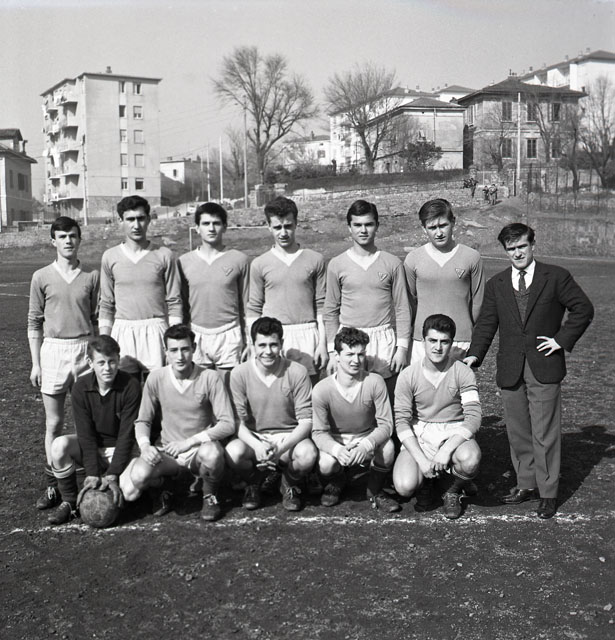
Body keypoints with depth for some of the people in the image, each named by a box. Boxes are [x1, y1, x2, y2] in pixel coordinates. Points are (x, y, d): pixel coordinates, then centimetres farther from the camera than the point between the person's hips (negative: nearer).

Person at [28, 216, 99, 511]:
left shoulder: (92, 276, 2)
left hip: (85, 348, 0)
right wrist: (35, 363, 1)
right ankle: (52, 484, 13)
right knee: (53, 423, 5)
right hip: (53, 349, 0)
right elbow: (34, 322, 5)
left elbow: (97, 319, 7)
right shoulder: (42, 277, 1)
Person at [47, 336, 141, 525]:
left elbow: (127, 435, -20)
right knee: (60, 445, -29)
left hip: (118, 449, -2)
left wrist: (111, 476, -25)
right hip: (89, 447, 2)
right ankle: (70, 502, -9)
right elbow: (85, 434, -15)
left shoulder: (130, 387, -20)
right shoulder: (81, 388, -13)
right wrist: (92, 474, -24)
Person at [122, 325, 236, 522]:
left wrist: (190, 442, -22)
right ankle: (163, 487, 11)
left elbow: (228, 424, -14)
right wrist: (145, 445, -15)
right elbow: (143, 420, 7)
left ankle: (210, 496, -3)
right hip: (168, 452, 2)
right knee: (138, 475, -28)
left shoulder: (210, 378, -11)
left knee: (212, 453, -38)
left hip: (201, 448, -2)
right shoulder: (156, 378, -3)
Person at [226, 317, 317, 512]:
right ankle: (253, 484, 6)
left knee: (308, 454, -33)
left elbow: (306, 420, -11)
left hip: (289, 437, 0)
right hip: (253, 438, 1)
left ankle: (290, 485, 5)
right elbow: (238, 422, -9)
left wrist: (281, 448, -27)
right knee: (232, 452, -32)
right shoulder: (239, 374, -8)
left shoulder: (297, 372, -11)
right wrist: (257, 445, -29)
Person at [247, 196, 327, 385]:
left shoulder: (315, 260, 5)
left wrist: (322, 343, 1)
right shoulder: (259, 264, 5)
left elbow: (321, 306, 6)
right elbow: (254, 310, 8)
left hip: (307, 336, 0)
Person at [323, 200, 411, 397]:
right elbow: (331, 312, 6)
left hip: (384, 340, 0)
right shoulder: (337, 265, 3)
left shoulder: (392, 264, 3)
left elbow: (402, 309, 5)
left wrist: (402, 347, -1)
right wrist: (333, 352, 2)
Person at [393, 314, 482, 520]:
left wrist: (447, 449, -25)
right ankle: (425, 484, 16)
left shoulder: (463, 373, -7)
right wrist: (421, 459, -17)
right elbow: (401, 421, -5)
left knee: (470, 459, -35)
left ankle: (454, 491, 3)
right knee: (404, 486, -25)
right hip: (419, 437, 0)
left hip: (454, 433, 0)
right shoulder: (408, 376, -5)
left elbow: (473, 417, -13)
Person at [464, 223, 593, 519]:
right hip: (510, 370, 3)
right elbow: (486, 323, 7)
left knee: (544, 433, -1)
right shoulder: (496, 285, 10)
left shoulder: (556, 277, 1)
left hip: (544, 368, -3)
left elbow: (583, 308, 4)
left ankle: (548, 492, 11)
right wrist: (474, 355, -6)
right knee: (517, 431, 10)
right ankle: (527, 484, 25)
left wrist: (563, 339, -4)